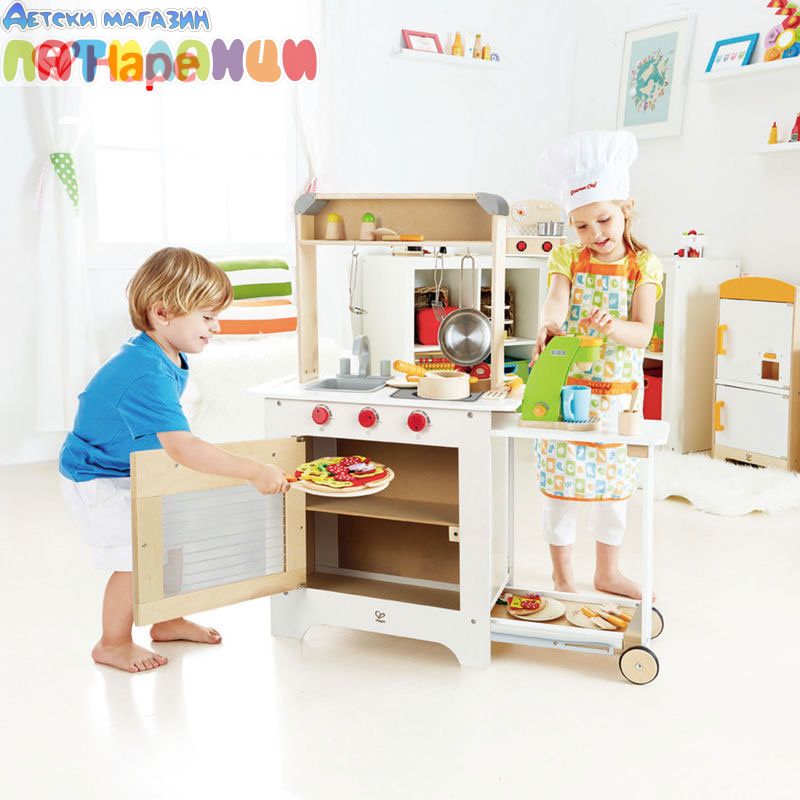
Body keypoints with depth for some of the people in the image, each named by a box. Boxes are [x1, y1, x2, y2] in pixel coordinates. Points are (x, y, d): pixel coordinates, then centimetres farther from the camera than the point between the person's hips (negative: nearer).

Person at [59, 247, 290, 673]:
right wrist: (254, 471, -46)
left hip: (135, 471, 9)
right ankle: (113, 644, 12)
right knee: (134, 558, -8)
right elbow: (181, 448, -44)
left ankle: (167, 621, 30)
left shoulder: (167, 357, -4)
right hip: (97, 481, -9)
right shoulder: (148, 375, -36)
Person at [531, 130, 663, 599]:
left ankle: (608, 572, 31)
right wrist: (549, 323, -45)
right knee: (563, 485, 3)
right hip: (566, 389, -1)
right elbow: (555, 301, -21)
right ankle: (563, 577, 20)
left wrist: (613, 326, -34)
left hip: (618, 393, 1)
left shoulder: (643, 266, -2)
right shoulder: (569, 260, -1)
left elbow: (643, 333, -12)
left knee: (615, 487, 13)